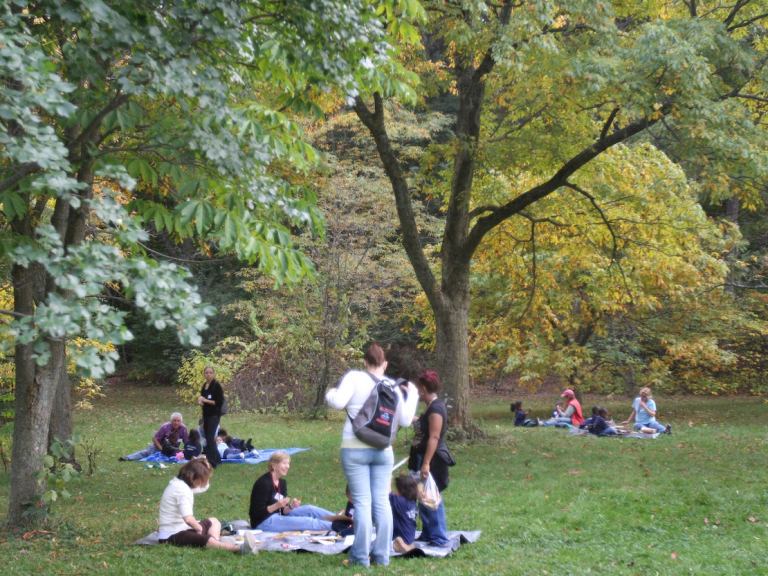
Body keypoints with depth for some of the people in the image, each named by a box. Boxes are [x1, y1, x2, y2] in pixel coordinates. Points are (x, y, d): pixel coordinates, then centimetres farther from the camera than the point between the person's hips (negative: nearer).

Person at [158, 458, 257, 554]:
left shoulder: (179, 483, 12)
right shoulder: (182, 489, -20)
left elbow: (204, 485, 27)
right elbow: (188, 519, -32)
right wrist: (199, 528, -13)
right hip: (172, 535, -11)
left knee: (213, 521, 23)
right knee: (207, 540, -34)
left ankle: (218, 546, -12)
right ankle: (240, 548, -61)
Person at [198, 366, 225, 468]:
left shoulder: (217, 386, -12)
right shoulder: (204, 386, 11)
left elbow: (220, 402, -18)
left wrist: (205, 400, -19)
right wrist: (200, 400, -1)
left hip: (214, 415, -8)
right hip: (206, 415, 8)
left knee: (210, 438, -13)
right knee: (208, 437, 14)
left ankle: (212, 462, -13)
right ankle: (217, 458, 29)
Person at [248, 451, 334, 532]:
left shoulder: (282, 482, 9)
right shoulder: (263, 483, -17)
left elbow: (283, 511, 8)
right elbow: (258, 512, -18)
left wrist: (291, 506, -13)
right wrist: (276, 506, -29)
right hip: (264, 523, -8)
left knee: (309, 509, -7)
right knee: (306, 522, -21)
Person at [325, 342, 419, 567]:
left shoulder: (354, 377, -7)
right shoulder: (393, 386, 5)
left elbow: (338, 402, -17)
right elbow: (404, 420, 9)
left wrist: (329, 393, 5)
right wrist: (412, 394, 21)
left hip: (355, 449, -3)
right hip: (383, 450, 3)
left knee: (362, 502, -1)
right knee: (382, 501, 9)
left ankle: (361, 556, 1)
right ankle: (382, 554, 11)